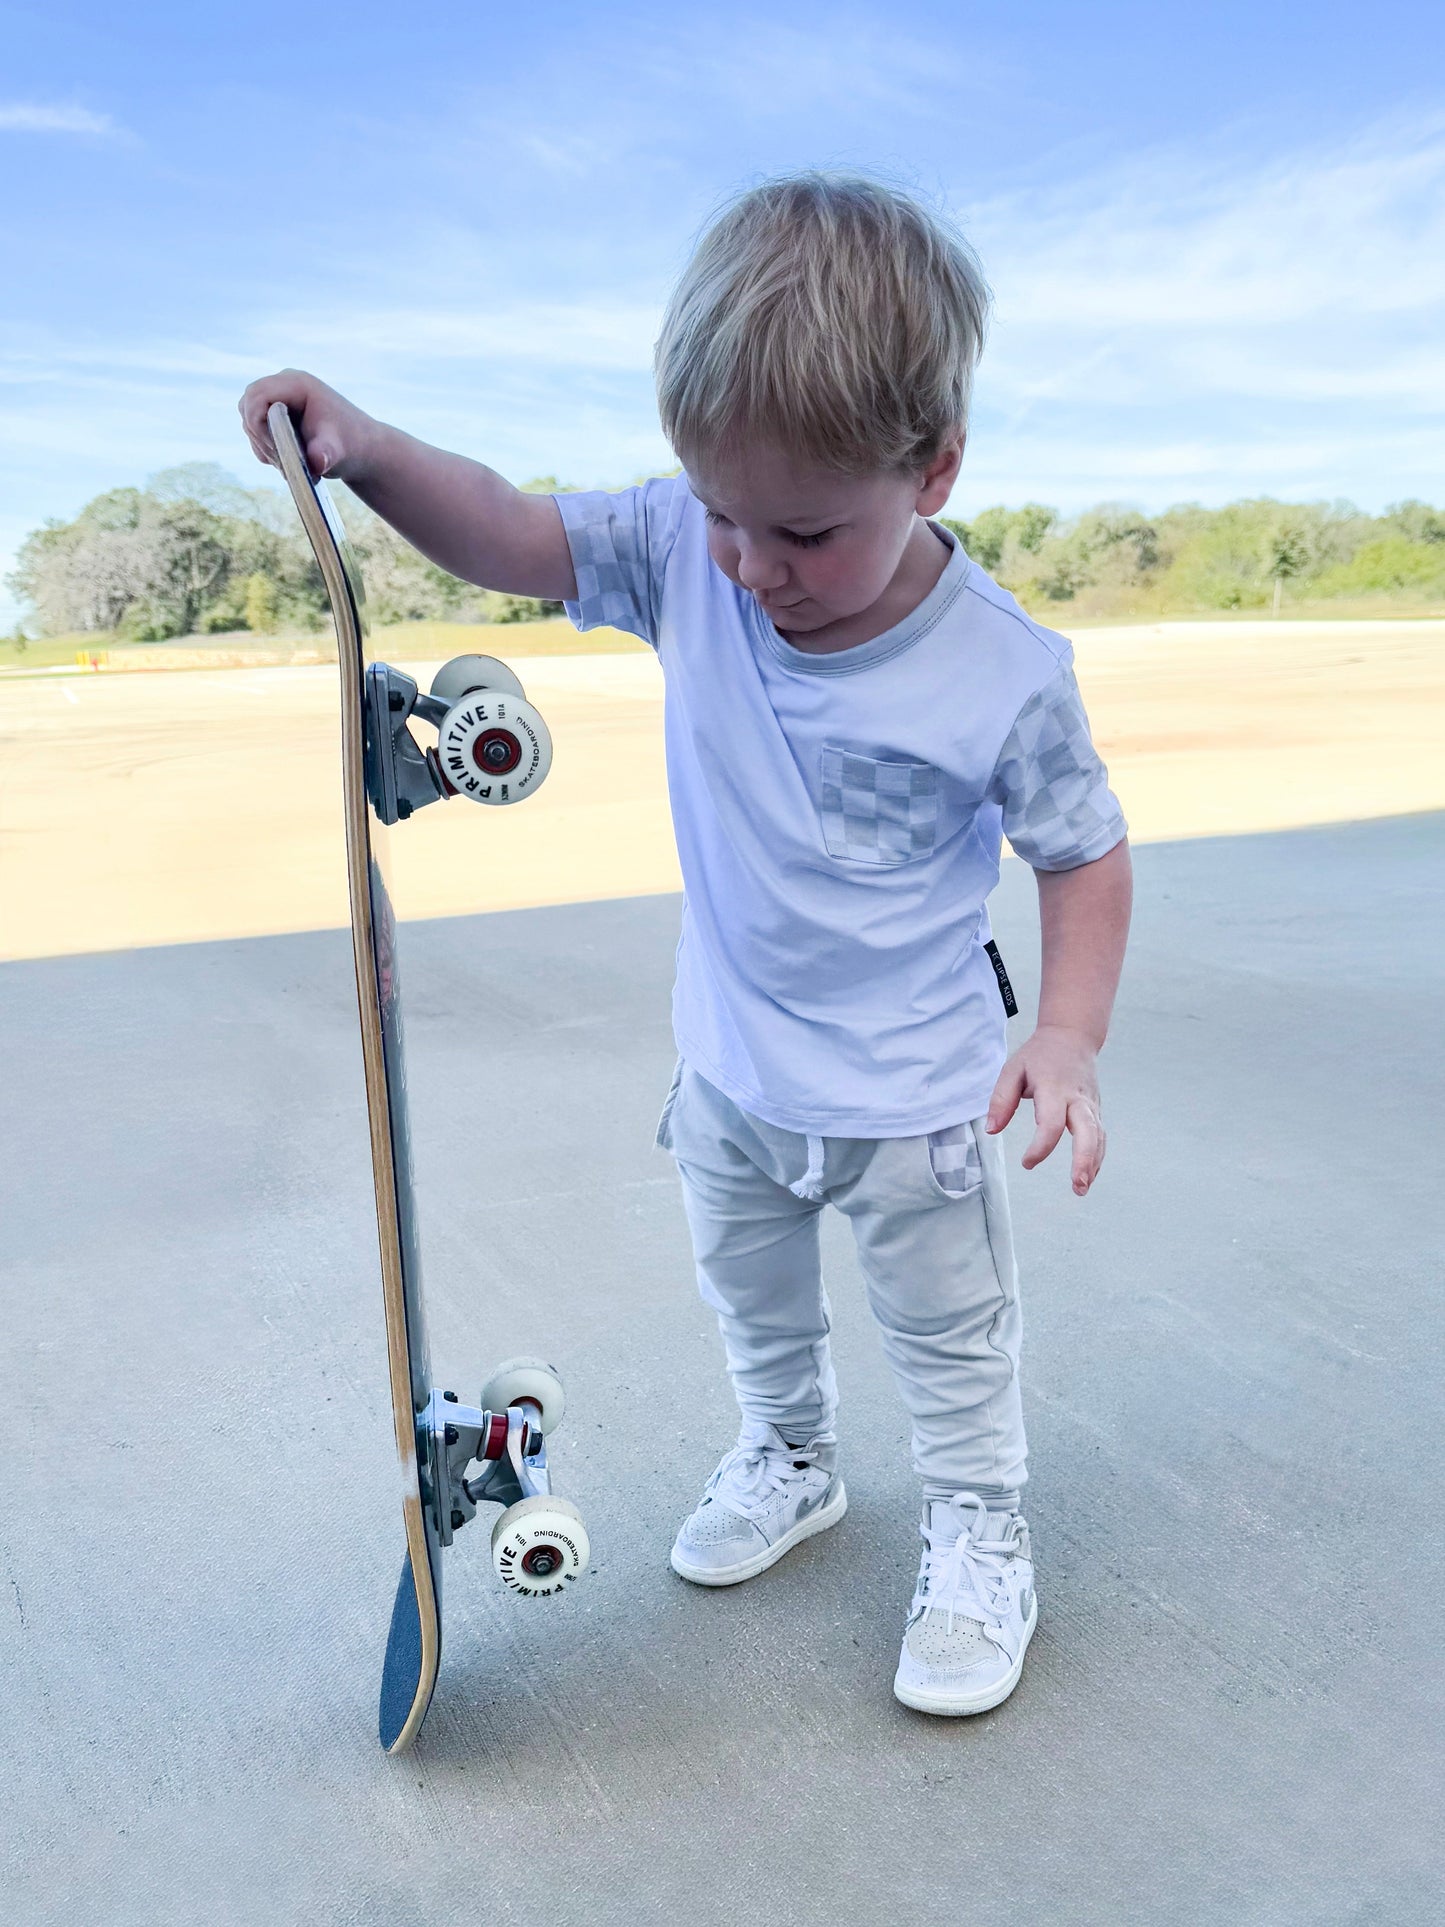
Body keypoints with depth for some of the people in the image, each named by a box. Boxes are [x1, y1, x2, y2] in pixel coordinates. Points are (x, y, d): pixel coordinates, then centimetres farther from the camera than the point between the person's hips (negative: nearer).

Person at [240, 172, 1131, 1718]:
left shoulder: (1002, 676, -24)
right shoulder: (683, 554, -15)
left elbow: (1084, 853, -13)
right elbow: (509, 540, -11)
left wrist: (1068, 1035, -23)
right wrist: (371, 455, -28)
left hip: (911, 1095, -4)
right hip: (730, 1067, 5)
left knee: (950, 1338, 16)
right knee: (750, 1298, 27)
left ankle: (978, 1533, 41)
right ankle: (789, 1459, 54)